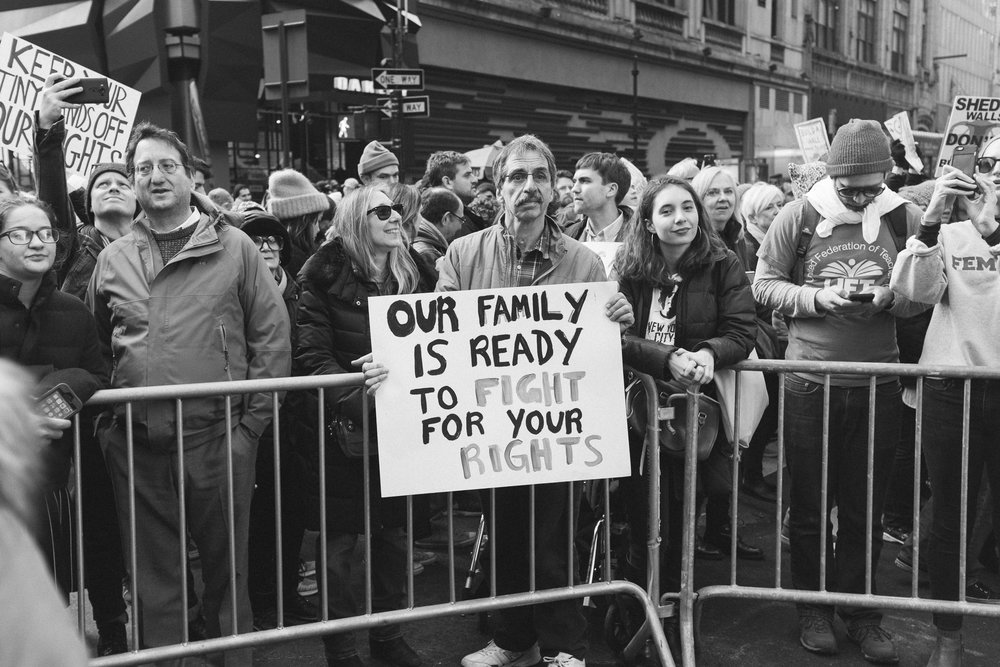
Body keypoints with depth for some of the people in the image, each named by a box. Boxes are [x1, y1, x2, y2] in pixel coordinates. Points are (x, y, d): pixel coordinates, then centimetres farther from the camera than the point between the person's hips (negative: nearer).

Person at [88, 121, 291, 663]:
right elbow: (95, 348, 14)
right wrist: (108, 422, 4)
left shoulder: (233, 247, 0)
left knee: (225, 567, 11)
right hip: (136, 444, 3)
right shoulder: (113, 259, 9)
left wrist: (252, 420, -7)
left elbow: (272, 334, -3)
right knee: (152, 578, 13)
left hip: (218, 439, -2)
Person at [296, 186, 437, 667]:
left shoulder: (415, 274, 8)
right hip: (345, 428, -4)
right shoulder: (325, 275, -5)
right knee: (338, 541, 3)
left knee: (394, 533, 14)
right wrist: (355, 401, -25)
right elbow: (311, 354, -10)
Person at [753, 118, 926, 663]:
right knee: (809, 504, 11)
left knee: (865, 506, 12)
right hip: (809, 382, -1)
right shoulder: (798, 216, -4)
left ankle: (859, 609, 28)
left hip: (878, 384, 1)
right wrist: (817, 298, -15)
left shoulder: (905, 218, 0)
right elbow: (764, 285, 0)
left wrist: (890, 298, -16)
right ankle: (812, 608, 27)